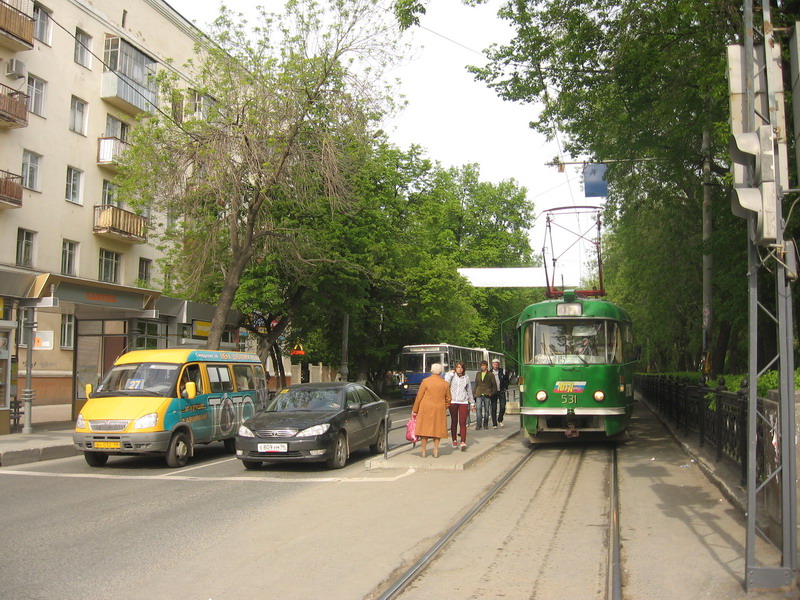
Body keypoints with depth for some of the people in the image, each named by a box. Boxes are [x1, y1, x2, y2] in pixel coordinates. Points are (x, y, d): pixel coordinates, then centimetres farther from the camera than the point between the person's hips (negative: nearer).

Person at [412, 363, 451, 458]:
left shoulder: (425, 381, -5)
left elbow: (419, 396, -4)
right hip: (439, 410, 2)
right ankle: (436, 451, 8)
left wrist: (414, 410, 3)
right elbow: (448, 399, 10)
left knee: (425, 428, 5)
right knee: (437, 429, 8)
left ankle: (423, 451, 8)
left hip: (426, 408, -2)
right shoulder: (445, 384, 5)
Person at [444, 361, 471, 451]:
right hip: (453, 402, -1)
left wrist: (471, 401, 19)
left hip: (463, 402, 1)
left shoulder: (466, 378, 10)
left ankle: (463, 442, -14)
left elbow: (469, 390, 18)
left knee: (463, 422, -8)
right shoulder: (451, 376, 3)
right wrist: (451, 373, -9)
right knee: (454, 421, 7)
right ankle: (454, 440, 20)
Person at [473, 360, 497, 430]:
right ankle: (479, 424, -7)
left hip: (487, 395, -2)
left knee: (486, 410, 3)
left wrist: (492, 393, -5)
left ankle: (485, 424, 13)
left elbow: (494, 385, 4)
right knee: (479, 409, -9)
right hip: (479, 395, 2)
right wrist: (475, 393, 8)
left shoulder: (490, 375, 3)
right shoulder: (478, 374, 14)